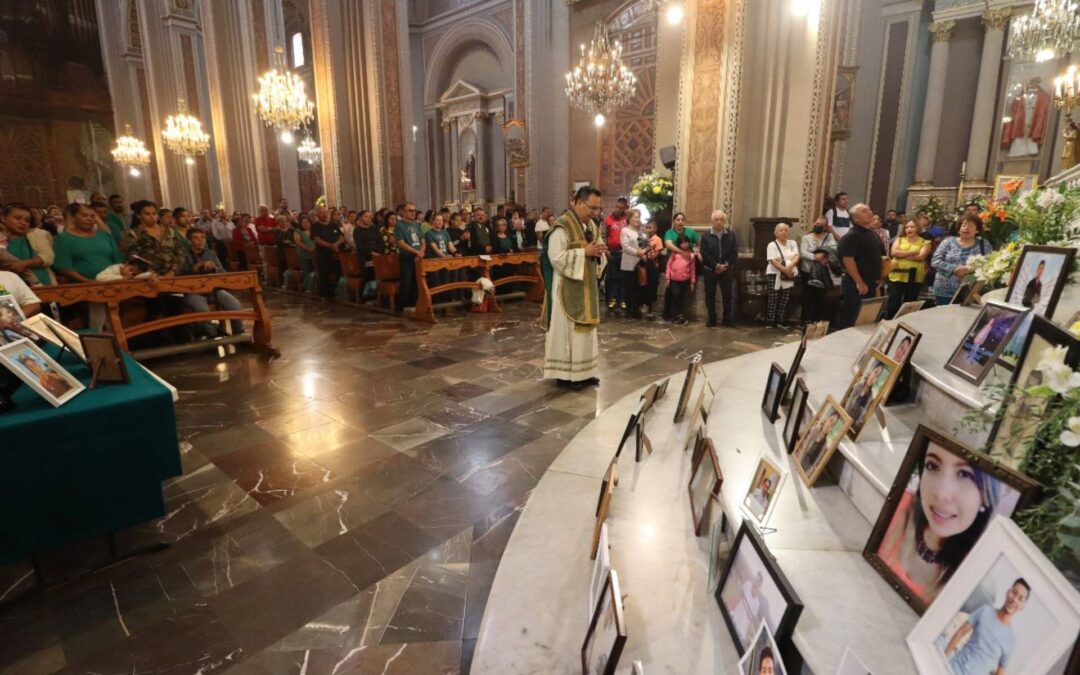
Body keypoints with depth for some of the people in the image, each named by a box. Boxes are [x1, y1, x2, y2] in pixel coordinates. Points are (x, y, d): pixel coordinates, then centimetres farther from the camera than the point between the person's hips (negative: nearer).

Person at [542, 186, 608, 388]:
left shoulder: (592, 226, 11)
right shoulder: (562, 226, -15)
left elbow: (596, 253, 18)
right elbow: (556, 257, -23)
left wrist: (599, 252, -6)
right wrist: (584, 252, -22)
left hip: (587, 286, 9)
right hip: (568, 287, -9)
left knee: (584, 328, 13)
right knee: (568, 328, -2)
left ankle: (583, 372, 22)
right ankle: (565, 374, 7)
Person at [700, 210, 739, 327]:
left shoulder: (731, 234, 4)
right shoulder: (706, 236, 0)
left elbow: (734, 252, 0)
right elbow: (704, 254, -8)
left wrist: (726, 265, -12)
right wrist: (716, 266, -15)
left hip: (727, 269, 1)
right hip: (710, 270, 0)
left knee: (728, 295, 4)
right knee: (710, 295, 3)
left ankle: (728, 319, 13)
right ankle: (712, 319, 13)